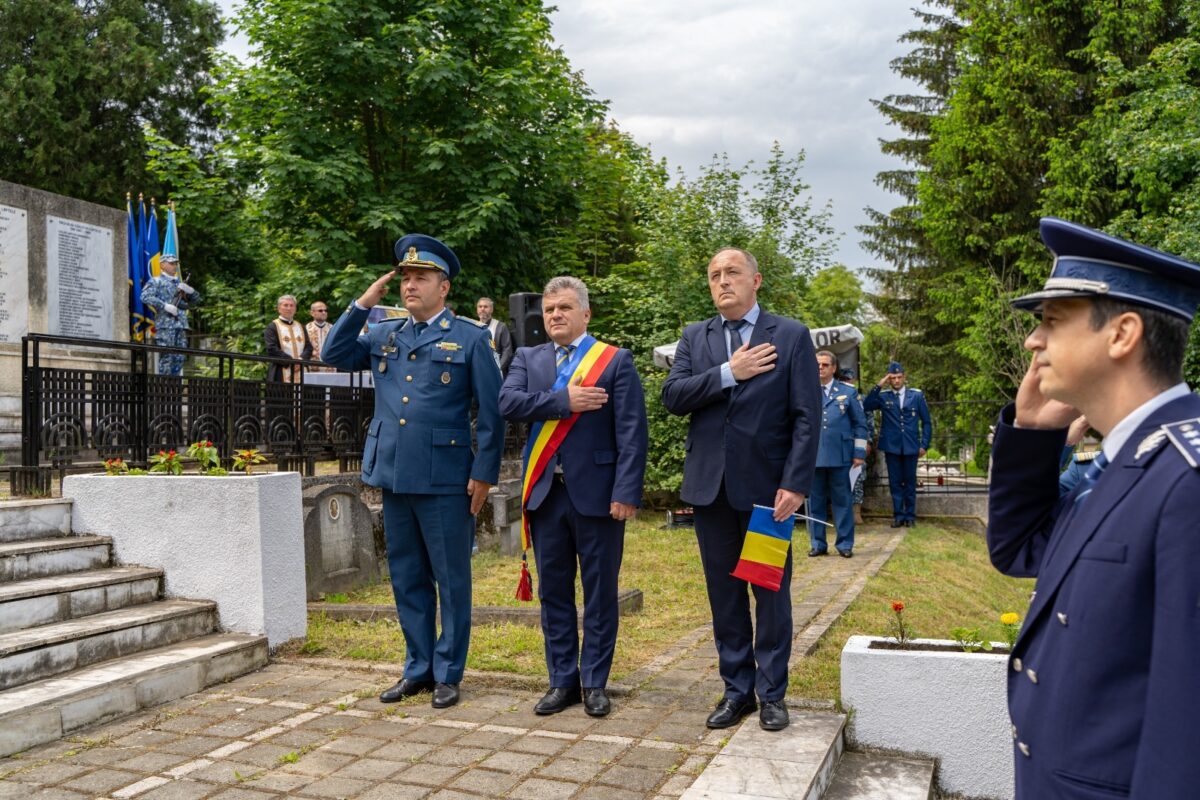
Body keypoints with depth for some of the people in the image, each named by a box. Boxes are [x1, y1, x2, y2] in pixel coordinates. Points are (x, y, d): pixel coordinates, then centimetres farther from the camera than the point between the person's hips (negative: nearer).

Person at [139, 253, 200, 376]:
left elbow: (196, 299, 22)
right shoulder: (156, 281, 6)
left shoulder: (180, 283, 25)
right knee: (166, 357, -9)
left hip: (181, 325, 6)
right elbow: (145, 297, -9)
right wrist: (165, 306, -17)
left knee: (179, 358, 5)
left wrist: (189, 290, 1)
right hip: (165, 325, -6)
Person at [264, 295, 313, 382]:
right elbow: (271, 349, -7)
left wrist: (301, 359, -10)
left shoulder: (301, 327, 19)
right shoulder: (272, 327, 3)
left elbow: (309, 347, 11)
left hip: (301, 373, 5)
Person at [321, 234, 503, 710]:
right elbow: (334, 355, 12)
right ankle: (417, 669, 27)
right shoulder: (383, 335, 13)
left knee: (451, 579, 5)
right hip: (393, 475, 5)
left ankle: (447, 673, 18)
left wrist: (484, 473, -8)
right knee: (407, 579, 13)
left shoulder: (470, 339, -1)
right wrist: (362, 305, 3)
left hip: (445, 479, -5)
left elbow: (491, 413, -3)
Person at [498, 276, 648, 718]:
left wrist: (626, 492, -15)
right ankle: (562, 681, 25)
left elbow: (631, 432, -8)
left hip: (596, 494, -3)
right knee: (554, 592, 12)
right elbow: (508, 403, -7)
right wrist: (564, 401, -16)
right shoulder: (527, 358, 11)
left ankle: (594, 682, 20)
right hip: (545, 494, 4)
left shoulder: (616, 361, -1)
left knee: (599, 593, 7)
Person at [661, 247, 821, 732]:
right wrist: (728, 373, -14)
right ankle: (737, 689, 22)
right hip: (711, 486, 3)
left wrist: (795, 484, -14)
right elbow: (672, 396, -4)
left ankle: (771, 693, 20)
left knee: (771, 591, 7)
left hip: (766, 485, -3)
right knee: (724, 592, 10)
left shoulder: (791, 336, -1)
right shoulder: (694, 337, 9)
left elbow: (806, 417, -6)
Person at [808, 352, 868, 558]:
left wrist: (859, 453, 1)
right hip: (812, 456, 1)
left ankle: (845, 544, 12)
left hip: (840, 456, -1)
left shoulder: (848, 392, 7)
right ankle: (817, 544, 15)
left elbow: (860, 424, 7)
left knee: (843, 502, 4)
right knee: (815, 502, 6)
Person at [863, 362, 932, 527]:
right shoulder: (883, 396, 2)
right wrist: (878, 386, -16)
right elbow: (866, 406, -16)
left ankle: (910, 515, 15)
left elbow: (926, 422, 7)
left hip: (911, 446, 0)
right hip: (891, 446, 0)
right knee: (895, 482, 4)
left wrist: (925, 444, 0)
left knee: (910, 482, 6)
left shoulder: (917, 395, 4)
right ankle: (898, 515, 11)